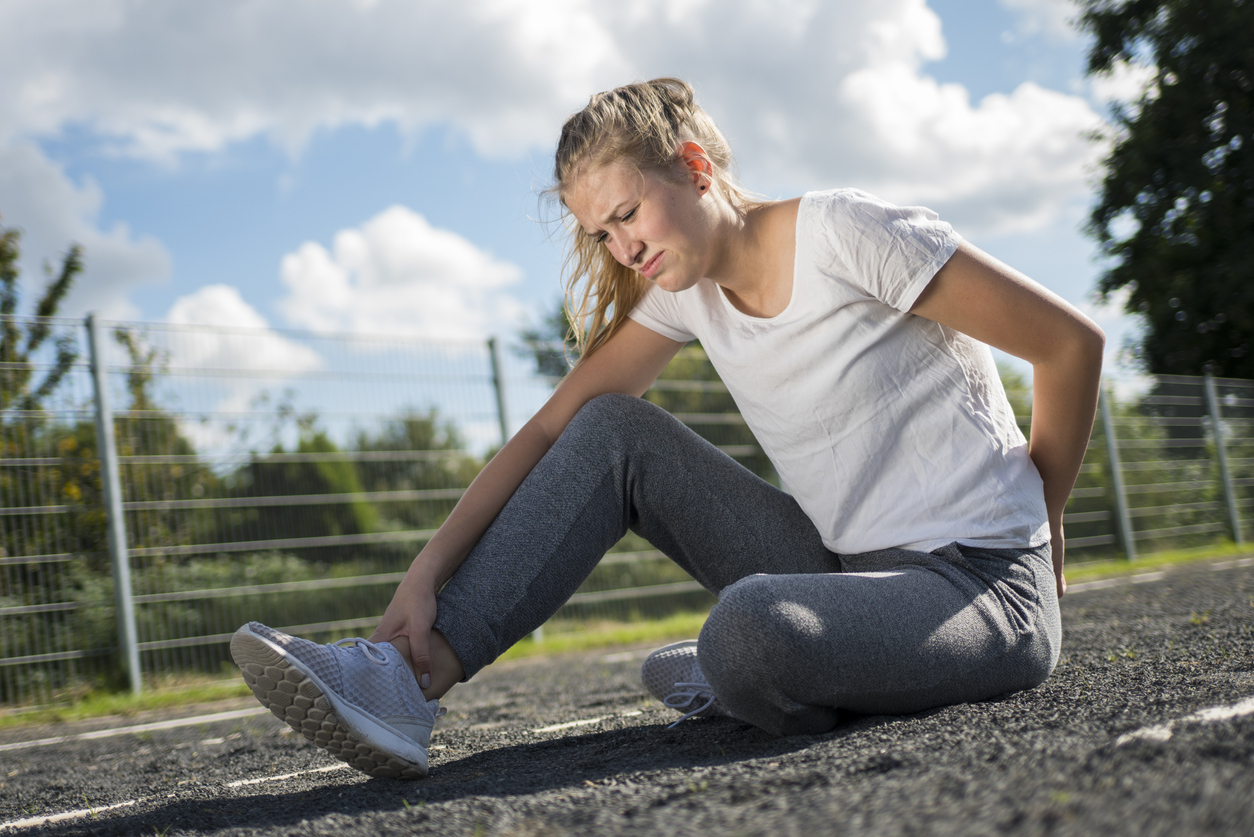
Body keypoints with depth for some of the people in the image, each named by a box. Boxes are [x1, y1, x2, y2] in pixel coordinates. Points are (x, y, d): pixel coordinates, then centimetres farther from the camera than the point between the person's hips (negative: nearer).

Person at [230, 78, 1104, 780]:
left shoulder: (844, 235, -16)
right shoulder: (686, 285, 5)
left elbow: (1072, 342, -13)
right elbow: (553, 431, 1)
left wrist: (1041, 524, -1)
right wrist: (426, 575, -11)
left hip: (983, 586, -7)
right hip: (847, 564, 7)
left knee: (749, 627, -38)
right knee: (615, 433, -3)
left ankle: (726, 682, -1)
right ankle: (407, 675, -11)